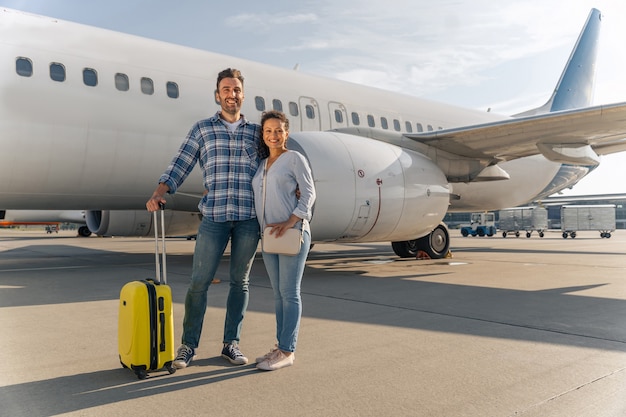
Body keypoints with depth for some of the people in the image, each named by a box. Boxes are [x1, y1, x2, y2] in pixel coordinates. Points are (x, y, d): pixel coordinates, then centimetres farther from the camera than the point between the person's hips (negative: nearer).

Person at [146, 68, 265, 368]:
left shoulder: (256, 133, 14)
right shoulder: (202, 129, 9)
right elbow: (179, 166, 2)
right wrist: (158, 194, -12)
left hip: (249, 218, 2)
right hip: (214, 216, -1)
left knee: (240, 281, 8)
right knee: (199, 281, 0)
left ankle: (231, 344, 19)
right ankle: (188, 345, 14)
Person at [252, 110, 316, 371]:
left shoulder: (295, 159, -2)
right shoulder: (261, 165, 16)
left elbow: (309, 194, -8)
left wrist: (291, 222, -19)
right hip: (269, 235, 7)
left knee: (289, 293, -3)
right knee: (278, 294, 11)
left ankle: (287, 351, 4)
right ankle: (281, 347, 19)